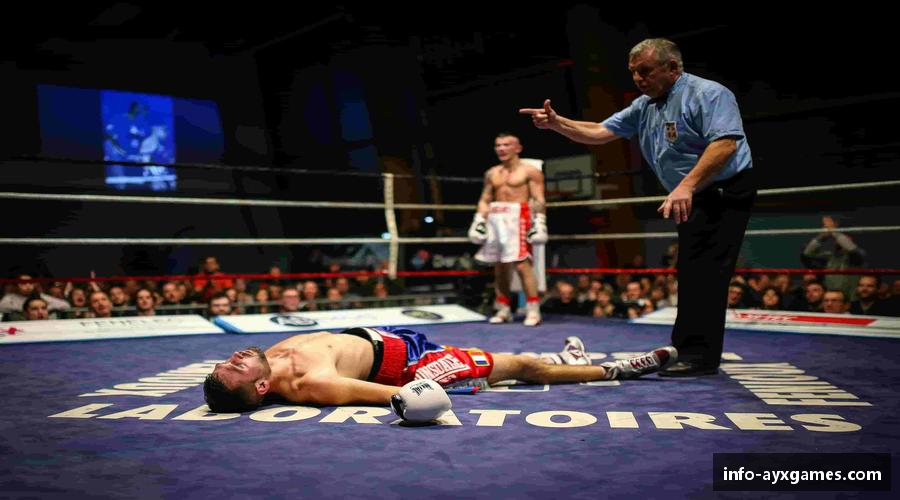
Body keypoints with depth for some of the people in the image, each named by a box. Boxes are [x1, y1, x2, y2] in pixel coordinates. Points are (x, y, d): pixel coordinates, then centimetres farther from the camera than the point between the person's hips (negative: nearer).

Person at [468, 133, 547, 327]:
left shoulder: (530, 171, 3)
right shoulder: (491, 173, 18)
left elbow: (539, 200, -4)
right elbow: (484, 200, 19)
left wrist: (539, 222, -15)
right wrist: (479, 220, 7)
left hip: (517, 219, -6)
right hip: (495, 220, 6)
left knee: (522, 265, -13)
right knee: (499, 266, 7)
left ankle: (533, 311, -10)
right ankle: (503, 310, 15)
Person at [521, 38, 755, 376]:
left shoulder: (707, 94, -14)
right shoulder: (645, 106, 12)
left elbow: (725, 143, -28)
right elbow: (599, 132, 8)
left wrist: (687, 185, -38)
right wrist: (557, 123, -6)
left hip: (725, 194, -9)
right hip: (692, 199, 9)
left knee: (703, 272, -14)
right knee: (691, 273, 13)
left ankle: (700, 357, -10)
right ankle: (684, 350, 21)